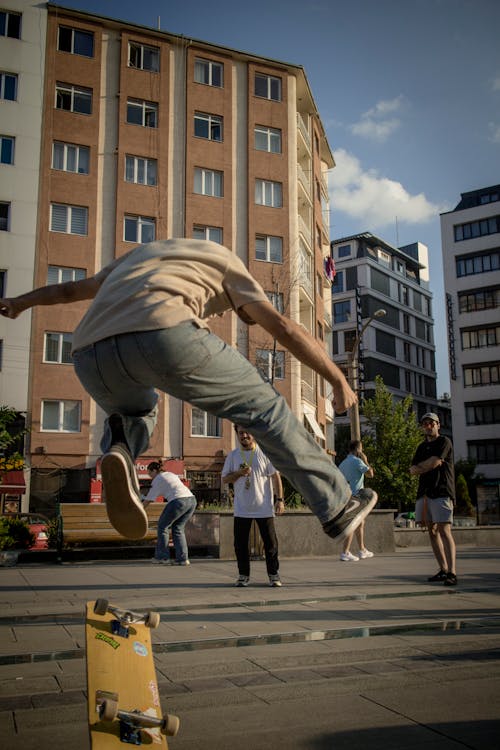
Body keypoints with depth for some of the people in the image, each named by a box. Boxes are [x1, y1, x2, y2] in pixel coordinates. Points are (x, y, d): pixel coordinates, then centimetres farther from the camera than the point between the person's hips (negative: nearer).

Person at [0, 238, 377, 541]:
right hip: (164, 335, -5)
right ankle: (337, 507, 16)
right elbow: (284, 327, 17)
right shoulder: (226, 261, 27)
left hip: (92, 356, 5)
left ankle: (120, 451, 2)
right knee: (264, 407, 12)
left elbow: (75, 288, 50)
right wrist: (339, 381, 22)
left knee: (135, 410, 36)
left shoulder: (145, 251, 41)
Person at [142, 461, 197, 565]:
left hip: (179, 501, -7)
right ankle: (182, 558, 10)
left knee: (163, 526, 12)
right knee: (178, 528, 18)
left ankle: (163, 557, 15)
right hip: (191, 499, 7)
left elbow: (148, 499, 8)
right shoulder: (171, 474, 28)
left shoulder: (157, 480, 7)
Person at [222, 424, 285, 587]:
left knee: (270, 542, 3)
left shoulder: (265, 453, -1)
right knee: (240, 543, 6)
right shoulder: (232, 455, 7)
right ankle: (243, 575, 19)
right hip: (241, 509, 2)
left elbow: (275, 476, -1)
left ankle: (273, 574, 16)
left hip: (264, 508, -2)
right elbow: (225, 479, 7)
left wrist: (279, 499, -7)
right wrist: (239, 473, -12)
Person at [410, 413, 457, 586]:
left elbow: (434, 462, -12)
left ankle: (452, 572, -19)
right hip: (424, 493, 7)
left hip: (441, 492, -7)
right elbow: (413, 470, 12)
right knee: (432, 531, 5)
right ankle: (443, 570, 11)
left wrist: (420, 467, 5)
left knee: (444, 530, -15)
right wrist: (429, 466, -5)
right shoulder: (422, 447, 21)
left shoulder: (444, 442, 2)